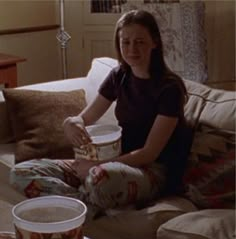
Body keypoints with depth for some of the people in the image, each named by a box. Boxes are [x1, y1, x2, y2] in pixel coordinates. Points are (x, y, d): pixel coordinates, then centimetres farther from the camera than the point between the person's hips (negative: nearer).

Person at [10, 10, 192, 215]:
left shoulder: (169, 87, -12)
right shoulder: (118, 76, 6)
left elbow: (150, 153, -15)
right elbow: (85, 118, 9)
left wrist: (96, 165, -21)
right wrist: (71, 123, -16)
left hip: (153, 171, -6)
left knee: (100, 178, -44)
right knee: (21, 173, -10)